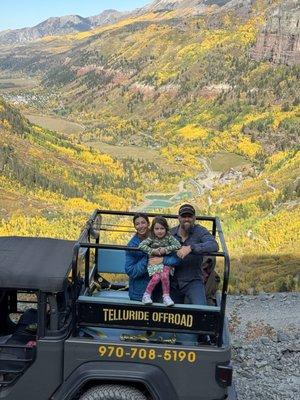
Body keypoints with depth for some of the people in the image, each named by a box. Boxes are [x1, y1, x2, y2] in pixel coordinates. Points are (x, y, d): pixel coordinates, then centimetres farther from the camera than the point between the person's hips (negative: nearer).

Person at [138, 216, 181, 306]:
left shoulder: (169, 237, -2)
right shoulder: (151, 238, -4)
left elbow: (178, 245, -14)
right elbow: (141, 246, -13)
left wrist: (166, 249, -22)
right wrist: (152, 251, -22)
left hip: (166, 262, 1)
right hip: (154, 262, -1)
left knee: (164, 275, -28)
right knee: (156, 277, -26)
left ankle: (166, 296, -10)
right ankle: (147, 295, -8)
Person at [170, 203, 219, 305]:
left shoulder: (200, 231, -6)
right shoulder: (170, 233, 3)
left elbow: (214, 246, -24)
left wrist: (190, 248, -36)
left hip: (193, 282, -3)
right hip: (173, 282, 3)